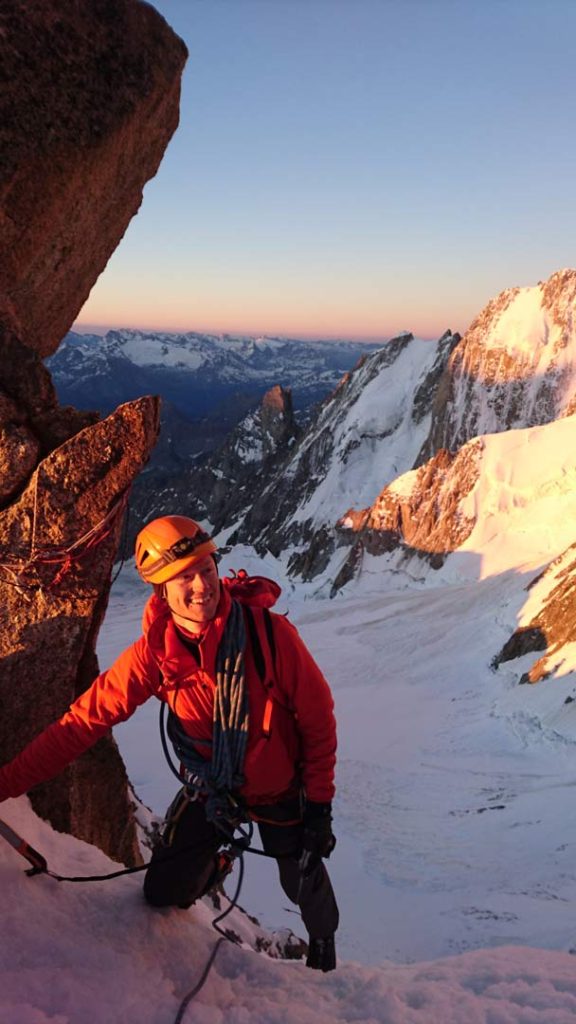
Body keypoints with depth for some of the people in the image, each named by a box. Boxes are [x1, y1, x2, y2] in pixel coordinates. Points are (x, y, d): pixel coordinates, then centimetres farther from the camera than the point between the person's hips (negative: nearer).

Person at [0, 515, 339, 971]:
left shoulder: (270, 632, -29)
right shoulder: (154, 652, -22)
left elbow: (317, 716, -19)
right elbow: (85, 719, -20)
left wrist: (319, 805, -15)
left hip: (281, 790, -2)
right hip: (209, 791, 2)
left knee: (305, 887, 15)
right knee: (163, 893, 9)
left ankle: (324, 942, 54)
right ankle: (213, 867, 46)